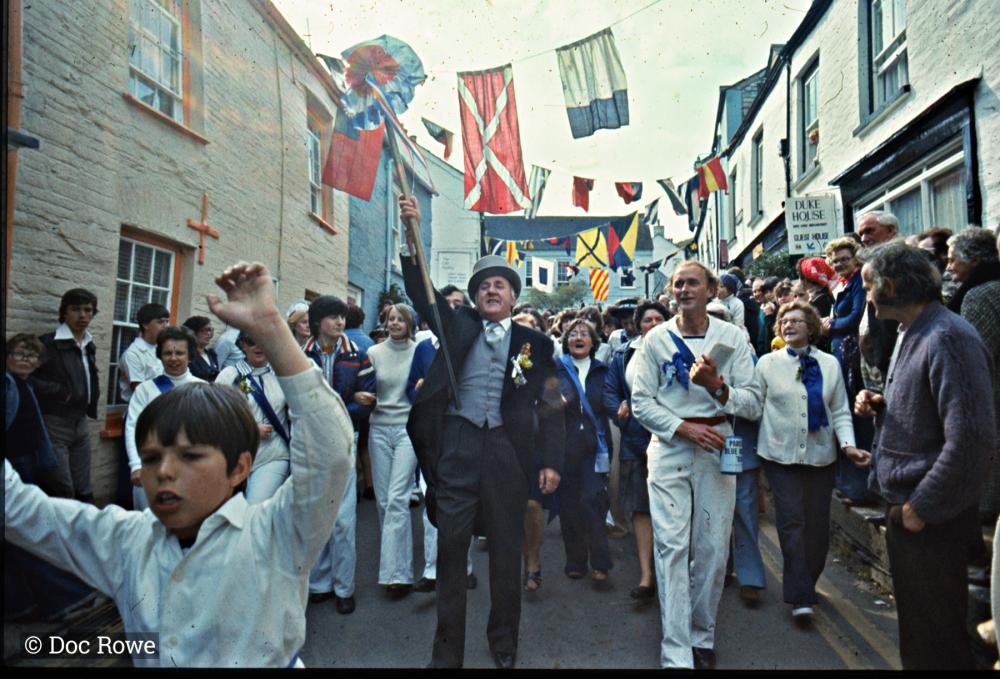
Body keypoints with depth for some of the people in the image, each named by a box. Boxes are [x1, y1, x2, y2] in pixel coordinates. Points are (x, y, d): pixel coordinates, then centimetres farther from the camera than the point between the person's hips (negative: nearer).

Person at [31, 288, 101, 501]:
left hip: (81, 423, 6)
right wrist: (60, 392, -17)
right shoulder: (47, 343, -9)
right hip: (53, 424, -6)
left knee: (84, 490, 11)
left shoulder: (89, 346, 11)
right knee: (62, 490, -5)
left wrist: (93, 396, 8)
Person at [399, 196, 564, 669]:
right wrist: (413, 234, -15)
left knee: (506, 549, 11)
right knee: (450, 546, 6)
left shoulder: (534, 343, 6)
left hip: (508, 450, 0)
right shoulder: (458, 327, 9)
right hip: (457, 447, 1)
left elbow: (551, 408, 5)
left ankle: (504, 643, 32)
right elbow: (422, 292, -4)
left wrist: (552, 462, -2)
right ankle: (448, 648, 23)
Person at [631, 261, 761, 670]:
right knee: (671, 546, -5)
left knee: (713, 548, 6)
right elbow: (641, 402, 1)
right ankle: (677, 653, 2)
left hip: (717, 448, 1)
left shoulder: (732, 337, 4)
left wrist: (717, 386, -19)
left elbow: (753, 404, -1)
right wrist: (685, 427, -11)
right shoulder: (656, 339, 3)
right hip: (669, 447, -1)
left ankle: (702, 636, 26)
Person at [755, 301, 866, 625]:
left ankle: (806, 583, 30)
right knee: (791, 522, -6)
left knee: (817, 524, 9)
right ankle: (801, 597, -1)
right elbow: (754, 406, 1)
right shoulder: (767, 363, 1)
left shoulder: (830, 364, 6)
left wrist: (848, 445, -10)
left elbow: (840, 412, 4)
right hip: (781, 454, -2)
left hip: (820, 454, 2)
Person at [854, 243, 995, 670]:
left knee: (935, 639, 8)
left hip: (931, 518, -9)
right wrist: (881, 406, 2)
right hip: (905, 507, 9)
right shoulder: (909, 335, 10)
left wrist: (922, 507, -20)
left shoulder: (948, 337, -21)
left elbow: (971, 438, -27)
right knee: (914, 625, 22)